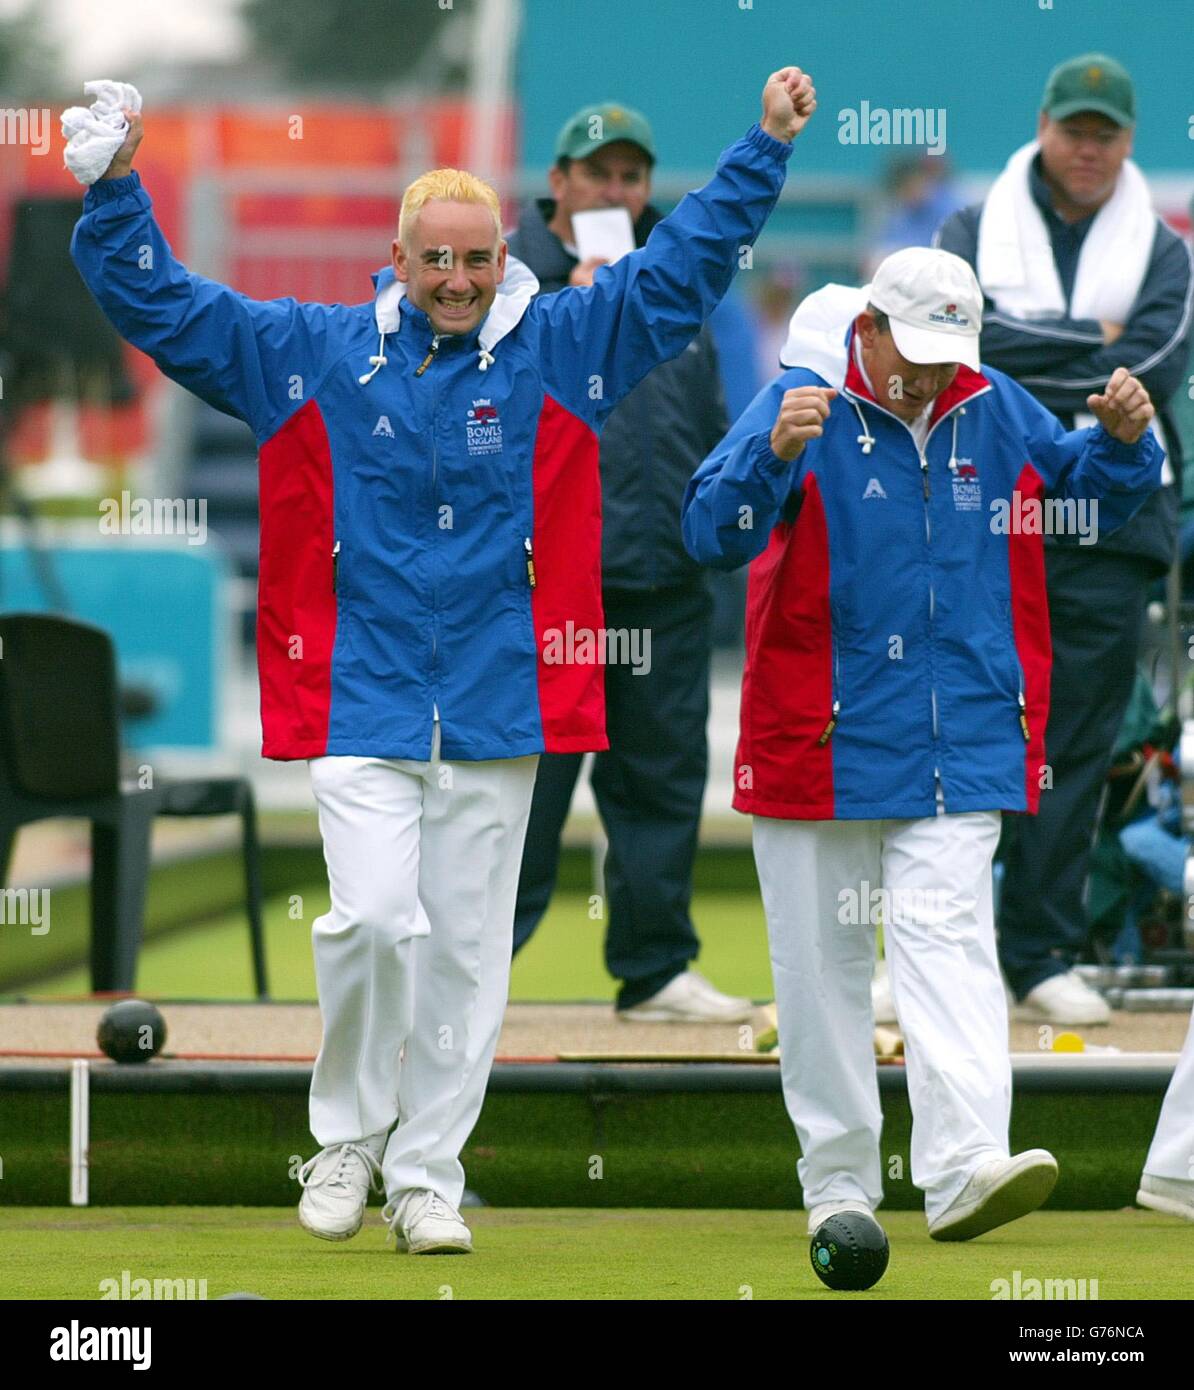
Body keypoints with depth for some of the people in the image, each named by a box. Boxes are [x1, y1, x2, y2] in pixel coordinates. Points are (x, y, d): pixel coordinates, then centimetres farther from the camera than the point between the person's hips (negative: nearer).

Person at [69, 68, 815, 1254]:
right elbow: (155, 302, 7)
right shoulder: (310, 353, 5)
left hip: (496, 709, 1)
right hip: (360, 701, -1)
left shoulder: (559, 352, 6)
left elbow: (685, 265, 8)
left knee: (465, 949, 4)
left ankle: (427, 1177, 15)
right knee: (373, 919, -15)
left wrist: (765, 145, 3)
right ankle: (347, 1138, 7)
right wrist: (118, 187, -4)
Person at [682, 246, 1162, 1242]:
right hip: (818, 739, -2)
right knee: (822, 962, 5)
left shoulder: (996, 412, 5)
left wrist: (1123, 441, -4)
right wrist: (775, 452, -37)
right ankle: (838, 1183, 15)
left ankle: (965, 1165, -24)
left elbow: (1090, 495, 18)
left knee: (947, 937, -12)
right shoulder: (804, 405, -8)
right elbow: (712, 533, -18)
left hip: (962, 743, 2)